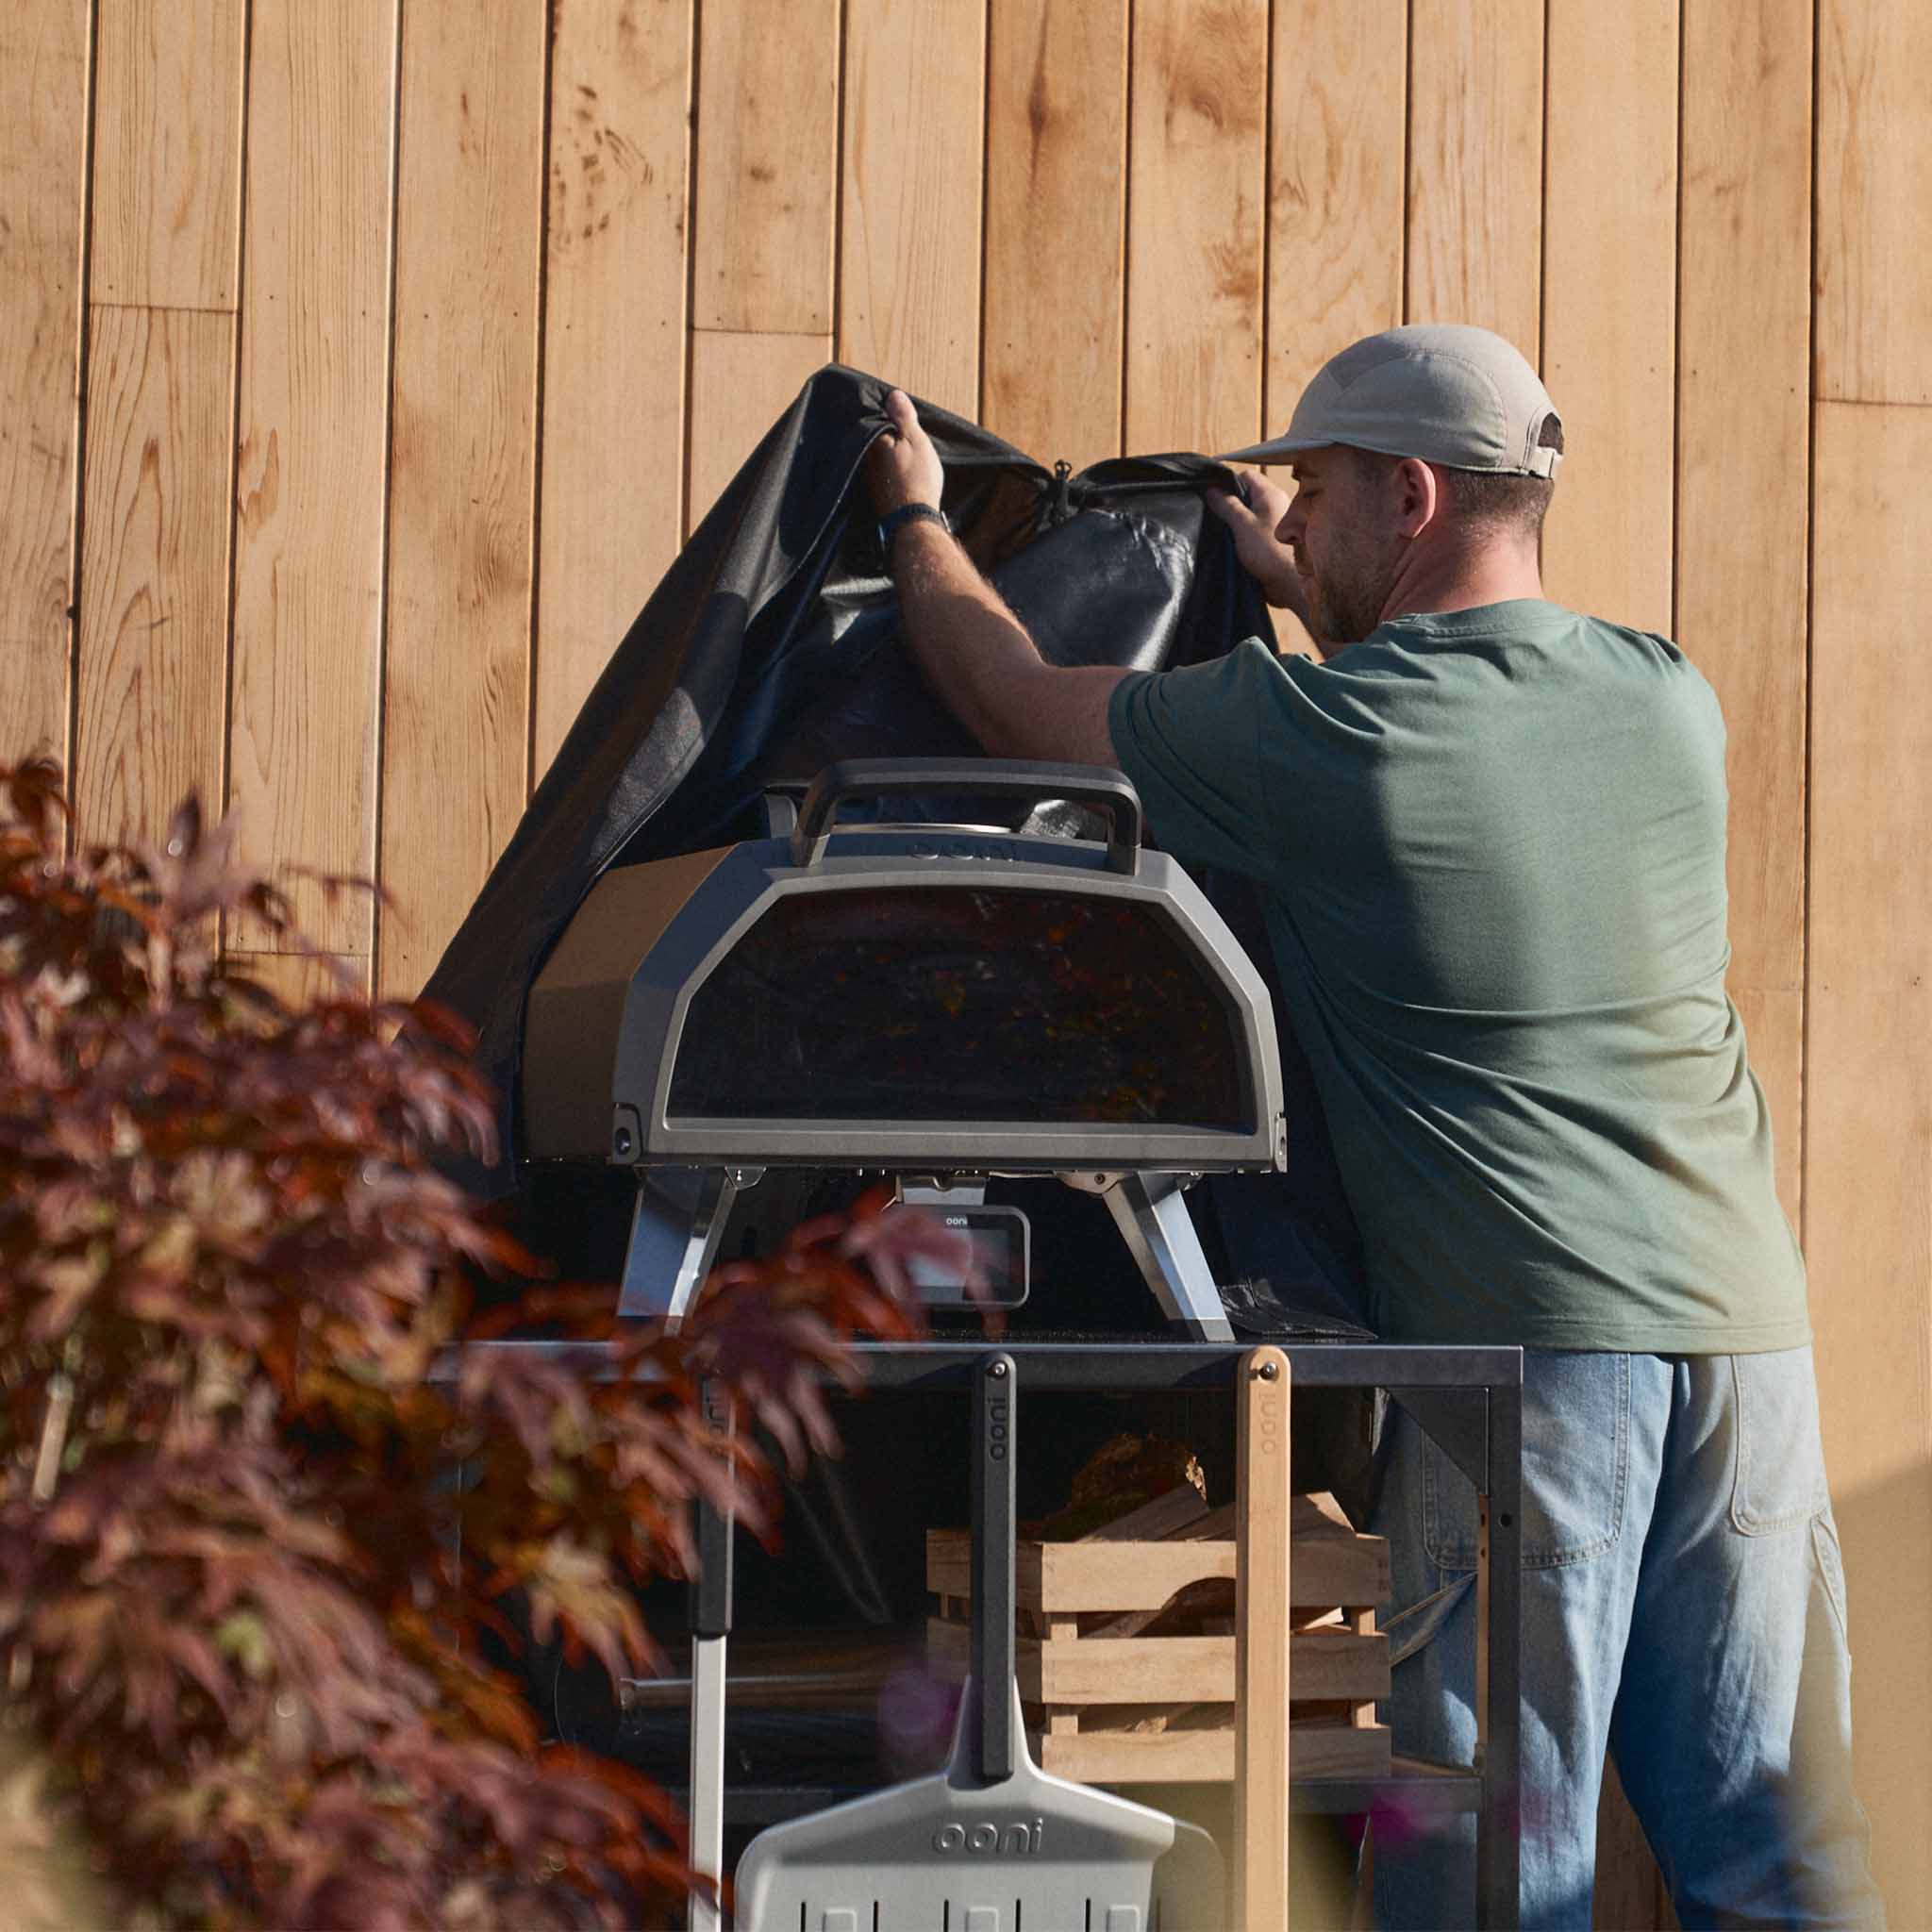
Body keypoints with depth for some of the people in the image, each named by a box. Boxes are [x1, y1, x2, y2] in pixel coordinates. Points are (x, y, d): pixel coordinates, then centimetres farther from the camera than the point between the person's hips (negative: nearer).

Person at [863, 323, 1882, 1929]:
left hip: (1530, 1330, -6)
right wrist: (1316, 596, 44)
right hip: (1747, 1313, 6)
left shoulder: (1314, 734, -7)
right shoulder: (1672, 703, 9)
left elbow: (1014, 699, 9)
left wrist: (915, 517, 28)